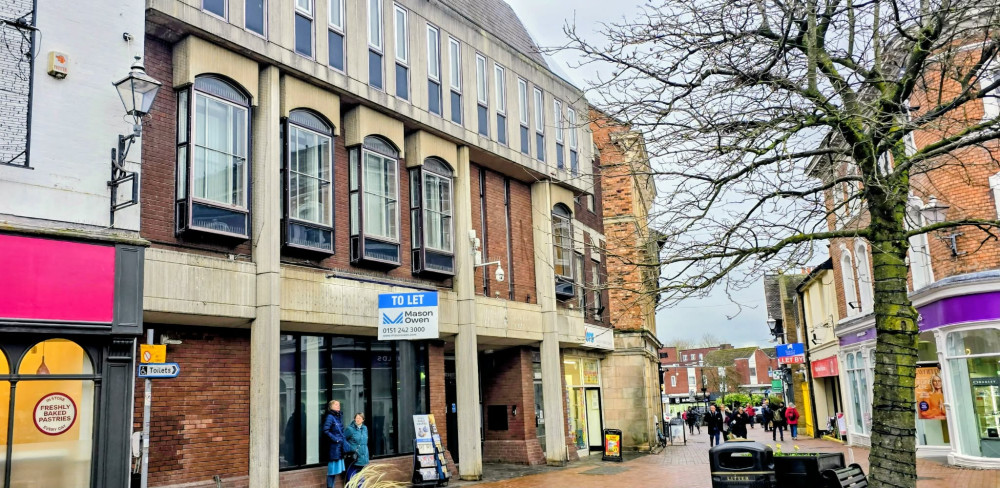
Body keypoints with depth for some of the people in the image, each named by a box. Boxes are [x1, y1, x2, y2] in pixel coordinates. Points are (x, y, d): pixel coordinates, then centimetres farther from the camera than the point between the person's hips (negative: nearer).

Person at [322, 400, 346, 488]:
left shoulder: (338, 417, 14)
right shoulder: (330, 417, -11)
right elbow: (326, 431, -19)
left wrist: (343, 440, 11)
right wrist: (336, 439, -16)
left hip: (340, 447, 8)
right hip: (334, 447, -8)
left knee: (336, 470, 12)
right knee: (333, 469, -5)